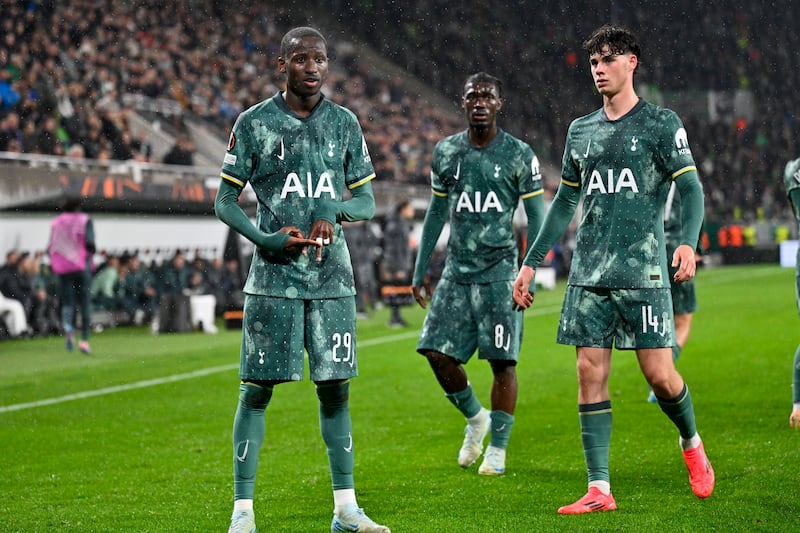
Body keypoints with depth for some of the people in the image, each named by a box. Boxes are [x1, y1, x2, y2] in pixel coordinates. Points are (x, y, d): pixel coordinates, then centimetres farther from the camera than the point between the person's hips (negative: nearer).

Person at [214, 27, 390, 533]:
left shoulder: (345, 124, 8)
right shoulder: (254, 124, -1)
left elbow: (367, 200, 12)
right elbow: (225, 202, 2)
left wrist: (334, 210, -10)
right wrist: (265, 239, -14)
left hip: (332, 277, 3)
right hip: (274, 277, -3)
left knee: (335, 387, 4)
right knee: (257, 389, -2)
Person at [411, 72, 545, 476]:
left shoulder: (518, 155, -3)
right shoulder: (446, 152, 7)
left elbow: (536, 219, -1)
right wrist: (420, 271, 15)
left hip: (499, 270, -4)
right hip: (457, 269, 4)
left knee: (502, 360, -4)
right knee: (438, 353, -3)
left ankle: (498, 447, 8)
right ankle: (475, 418, 22)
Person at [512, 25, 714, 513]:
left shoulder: (661, 123, 1)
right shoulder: (581, 131, 16)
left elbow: (691, 188, -5)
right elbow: (564, 203, 23)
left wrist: (688, 242, -23)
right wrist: (531, 263, 20)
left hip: (643, 270, -4)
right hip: (589, 271, 5)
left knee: (659, 373, -6)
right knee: (591, 371, -2)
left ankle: (691, 443, 24)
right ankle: (599, 490, 1)